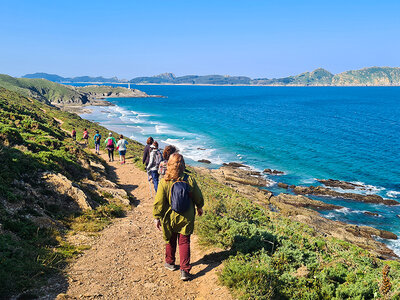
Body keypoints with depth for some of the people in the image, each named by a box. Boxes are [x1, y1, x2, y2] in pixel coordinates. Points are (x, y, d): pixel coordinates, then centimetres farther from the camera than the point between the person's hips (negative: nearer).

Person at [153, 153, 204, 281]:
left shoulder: (164, 182, -19)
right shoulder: (189, 180, -14)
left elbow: (159, 202, -12)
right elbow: (198, 197, 0)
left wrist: (157, 218, 1)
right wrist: (200, 207, 20)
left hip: (170, 218, 0)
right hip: (186, 218, 1)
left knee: (171, 241, 20)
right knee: (184, 242, 10)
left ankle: (170, 263, 40)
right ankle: (185, 270, 7)